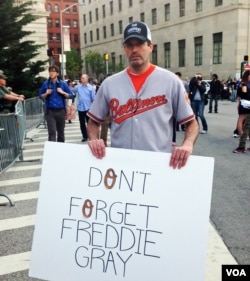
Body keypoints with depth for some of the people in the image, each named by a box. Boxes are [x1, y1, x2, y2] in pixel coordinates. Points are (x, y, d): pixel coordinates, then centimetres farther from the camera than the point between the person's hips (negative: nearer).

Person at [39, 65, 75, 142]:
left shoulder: (63, 83, 2)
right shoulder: (45, 84, 3)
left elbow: (71, 95, 3)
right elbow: (40, 96, 13)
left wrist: (63, 93, -12)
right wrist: (46, 94, -6)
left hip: (61, 111, 1)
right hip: (50, 111, -1)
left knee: (61, 132, 11)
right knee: (52, 132, -11)